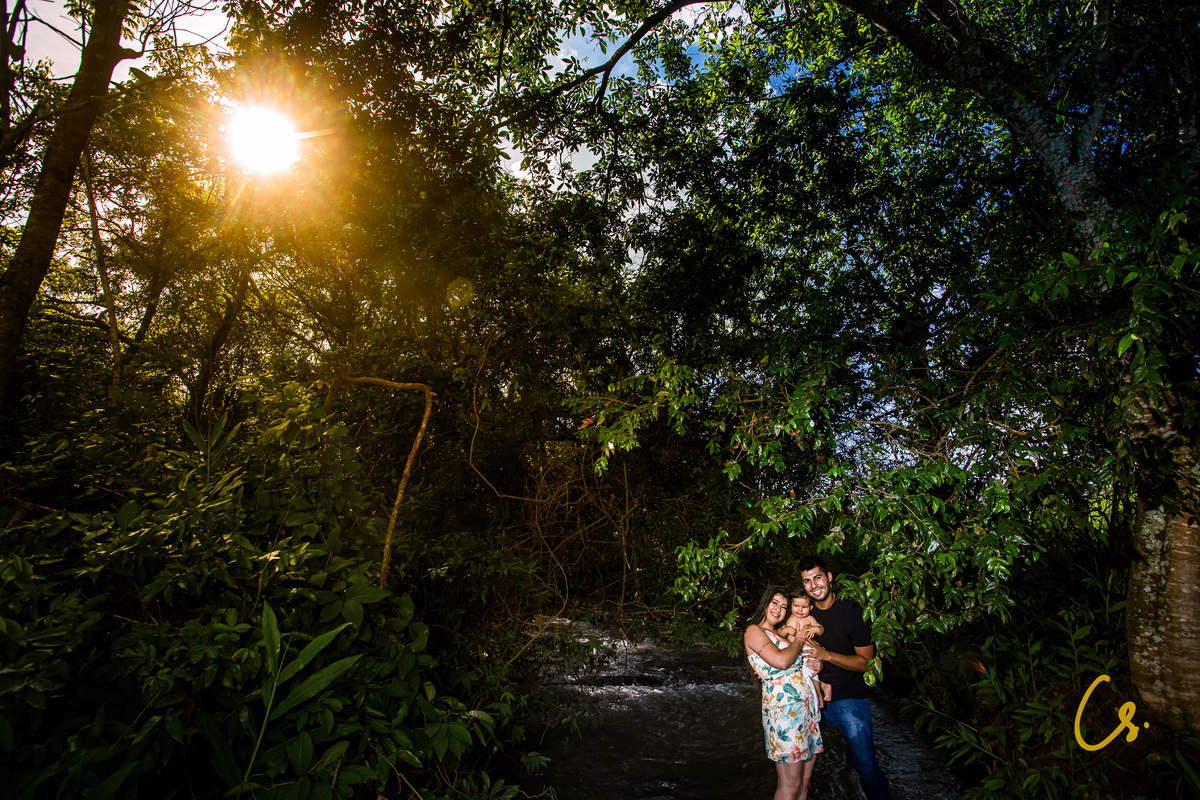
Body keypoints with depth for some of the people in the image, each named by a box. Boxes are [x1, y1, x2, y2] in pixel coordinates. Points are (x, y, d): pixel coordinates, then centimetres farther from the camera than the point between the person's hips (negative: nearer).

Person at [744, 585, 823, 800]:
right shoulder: (754, 631, -5)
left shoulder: (779, 635, 19)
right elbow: (781, 661, -18)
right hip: (784, 708, -8)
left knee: (804, 780, 11)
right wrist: (799, 641, -3)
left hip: (807, 707, 8)